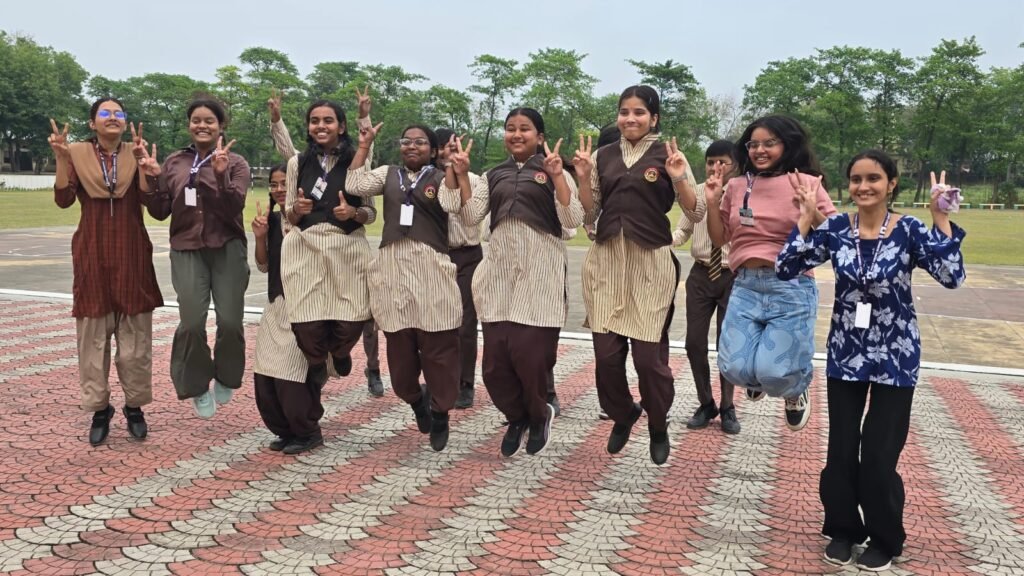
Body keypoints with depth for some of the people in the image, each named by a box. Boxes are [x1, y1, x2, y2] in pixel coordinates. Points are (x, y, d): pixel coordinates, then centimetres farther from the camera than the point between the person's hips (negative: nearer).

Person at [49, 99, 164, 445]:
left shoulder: (136, 153, 5)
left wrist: (143, 162, -18)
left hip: (131, 254, 0)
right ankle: (99, 410, 14)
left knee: (135, 337, 3)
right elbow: (63, 199, -8)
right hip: (93, 254, 0)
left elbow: (148, 199, -8)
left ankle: (134, 407, 16)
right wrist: (61, 157, -16)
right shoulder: (77, 153, 3)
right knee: (93, 336, 3)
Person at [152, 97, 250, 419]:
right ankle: (197, 387, 15)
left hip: (227, 249, -1)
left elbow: (234, 209, -11)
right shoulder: (174, 163, 8)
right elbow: (160, 212, 6)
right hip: (187, 250, 1)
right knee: (192, 323, -8)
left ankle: (225, 378, 25)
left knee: (230, 322, -3)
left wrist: (222, 175, -23)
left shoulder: (235, 163, 1)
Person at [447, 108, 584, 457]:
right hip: (500, 270, 4)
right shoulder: (493, 175, 16)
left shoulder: (552, 173, 4)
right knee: (495, 356, 1)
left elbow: (573, 221, -8)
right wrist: (462, 176, -3)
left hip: (539, 271, -4)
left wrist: (557, 176, -17)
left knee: (530, 353, -8)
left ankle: (539, 416, 21)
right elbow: (472, 216, 5)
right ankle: (517, 418, 25)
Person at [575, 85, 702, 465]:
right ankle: (622, 413, 32)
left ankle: (658, 425, 24)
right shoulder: (603, 156, 9)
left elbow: (695, 214, -1)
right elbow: (590, 215, 11)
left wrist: (678, 179, -17)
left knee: (648, 354, -2)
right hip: (605, 262, 3)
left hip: (651, 263, -3)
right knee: (606, 352, 3)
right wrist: (583, 177, -3)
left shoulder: (668, 156, 0)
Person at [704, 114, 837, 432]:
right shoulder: (737, 186, 10)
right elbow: (720, 238, 16)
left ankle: (795, 390, 27)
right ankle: (759, 380, 31)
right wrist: (713, 202, 2)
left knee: (774, 374, -13)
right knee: (735, 369, -8)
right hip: (745, 286, 4)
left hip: (792, 288, -3)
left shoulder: (807, 183, -1)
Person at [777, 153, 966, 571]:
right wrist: (806, 221, -16)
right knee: (841, 451, 8)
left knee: (880, 456, 3)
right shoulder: (835, 228, -4)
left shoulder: (909, 230, -9)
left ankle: (884, 539, 25)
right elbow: (785, 270, -9)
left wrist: (939, 217, -26)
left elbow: (952, 277, -22)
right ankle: (843, 530, 30)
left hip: (895, 358, -2)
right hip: (845, 355, 2)